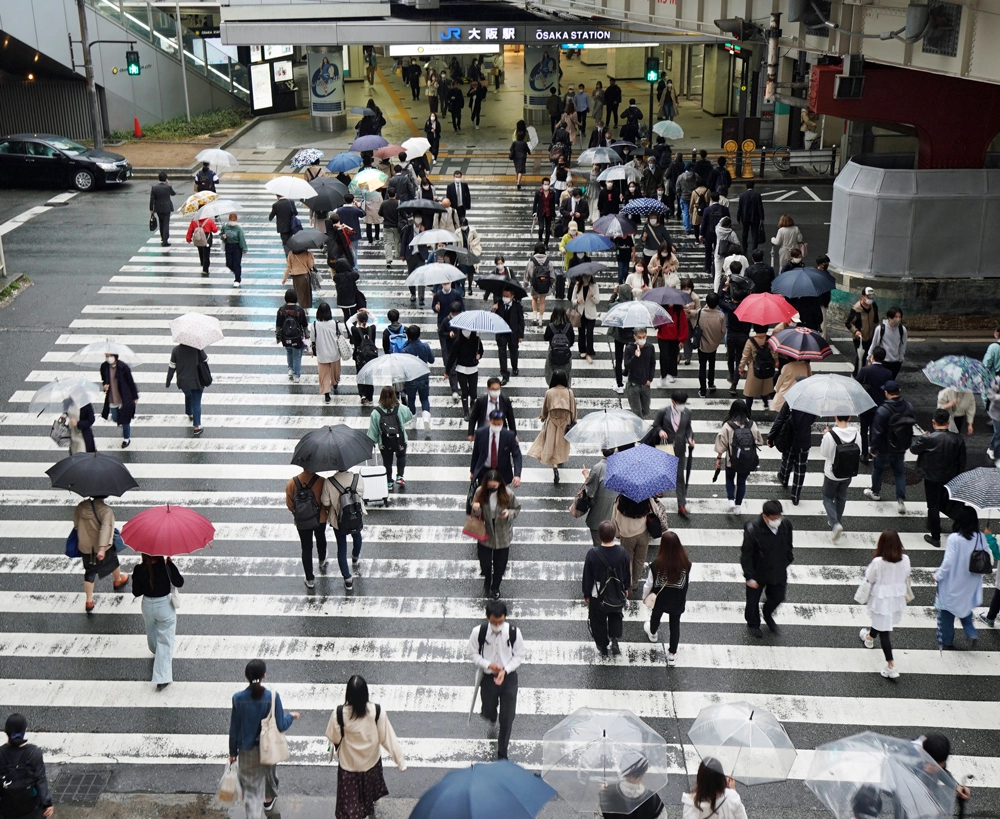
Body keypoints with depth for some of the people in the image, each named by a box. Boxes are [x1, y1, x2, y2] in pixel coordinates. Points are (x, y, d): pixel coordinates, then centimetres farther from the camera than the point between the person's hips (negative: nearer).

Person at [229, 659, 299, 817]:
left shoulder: (238, 698, -16)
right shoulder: (273, 697, -19)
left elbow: (234, 728, -8)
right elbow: (280, 726, -13)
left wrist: (233, 752, 5)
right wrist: (291, 716, 8)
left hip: (248, 751, -1)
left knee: (251, 789, 6)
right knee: (269, 773, 32)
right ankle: (268, 799, 58)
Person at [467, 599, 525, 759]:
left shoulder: (514, 632, -18)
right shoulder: (478, 632, -18)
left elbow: (519, 656, -7)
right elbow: (472, 654, -5)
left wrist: (505, 670, -21)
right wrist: (488, 665, -21)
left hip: (509, 678, 0)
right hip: (488, 677, 1)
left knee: (507, 718, 1)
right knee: (489, 712, 18)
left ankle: (502, 754, 20)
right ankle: (490, 716, 59)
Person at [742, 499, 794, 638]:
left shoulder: (786, 525, -18)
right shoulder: (752, 530, -31)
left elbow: (788, 546, 2)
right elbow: (746, 555, -21)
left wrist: (788, 562, 11)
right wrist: (750, 577, -17)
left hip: (778, 573, 4)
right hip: (758, 574, -4)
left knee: (777, 597, 22)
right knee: (753, 600, 19)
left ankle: (768, 615, 55)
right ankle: (753, 624, 48)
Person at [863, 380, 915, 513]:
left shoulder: (882, 411, -28)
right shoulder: (908, 406, -8)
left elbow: (876, 432, -22)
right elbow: (912, 424, 6)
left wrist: (873, 449, -8)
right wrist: (907, 444, 18)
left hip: (884, 449, -5)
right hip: (901, 448, 5)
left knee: (877, 469, 20)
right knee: (899, 472, 16)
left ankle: (875, 492, 39)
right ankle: (901, 500, 9)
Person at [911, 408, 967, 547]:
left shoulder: (927, 439, -24)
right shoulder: (958, 439, -10)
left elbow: (913, 449, -6)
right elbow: (961, 461, -1)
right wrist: (959, 477, 11)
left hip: (932, 478, -4)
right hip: (950, 478, 4)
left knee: (933, 507, 9)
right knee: (945, 503, 27)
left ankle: (935, 537, 17)